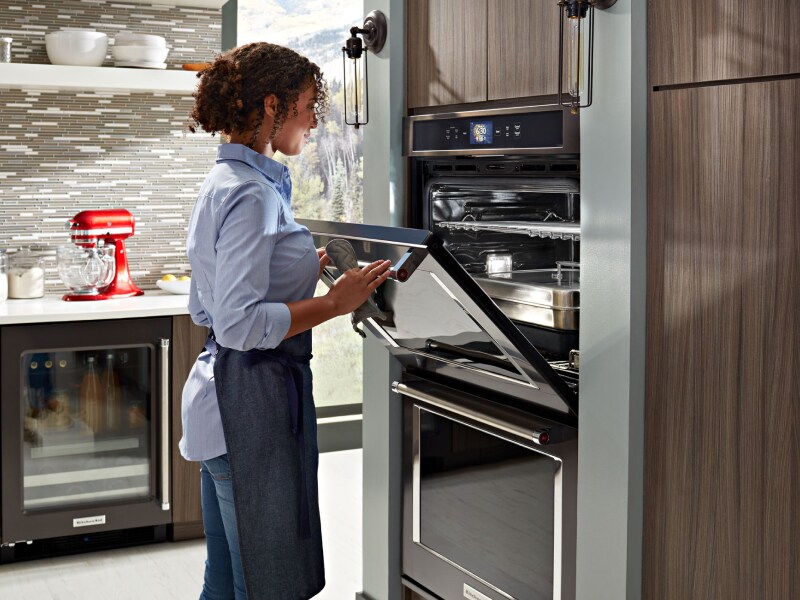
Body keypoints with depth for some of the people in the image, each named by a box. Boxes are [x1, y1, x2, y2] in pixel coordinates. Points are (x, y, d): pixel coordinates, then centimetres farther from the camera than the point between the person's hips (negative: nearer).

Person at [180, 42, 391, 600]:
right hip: (252, 406, -10)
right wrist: (334, 303, -17)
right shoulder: (252, 193, -17)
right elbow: (240, 324, -24)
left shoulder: (222, 183, 14)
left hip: (221, 399, 10)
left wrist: (305, 268, 18)